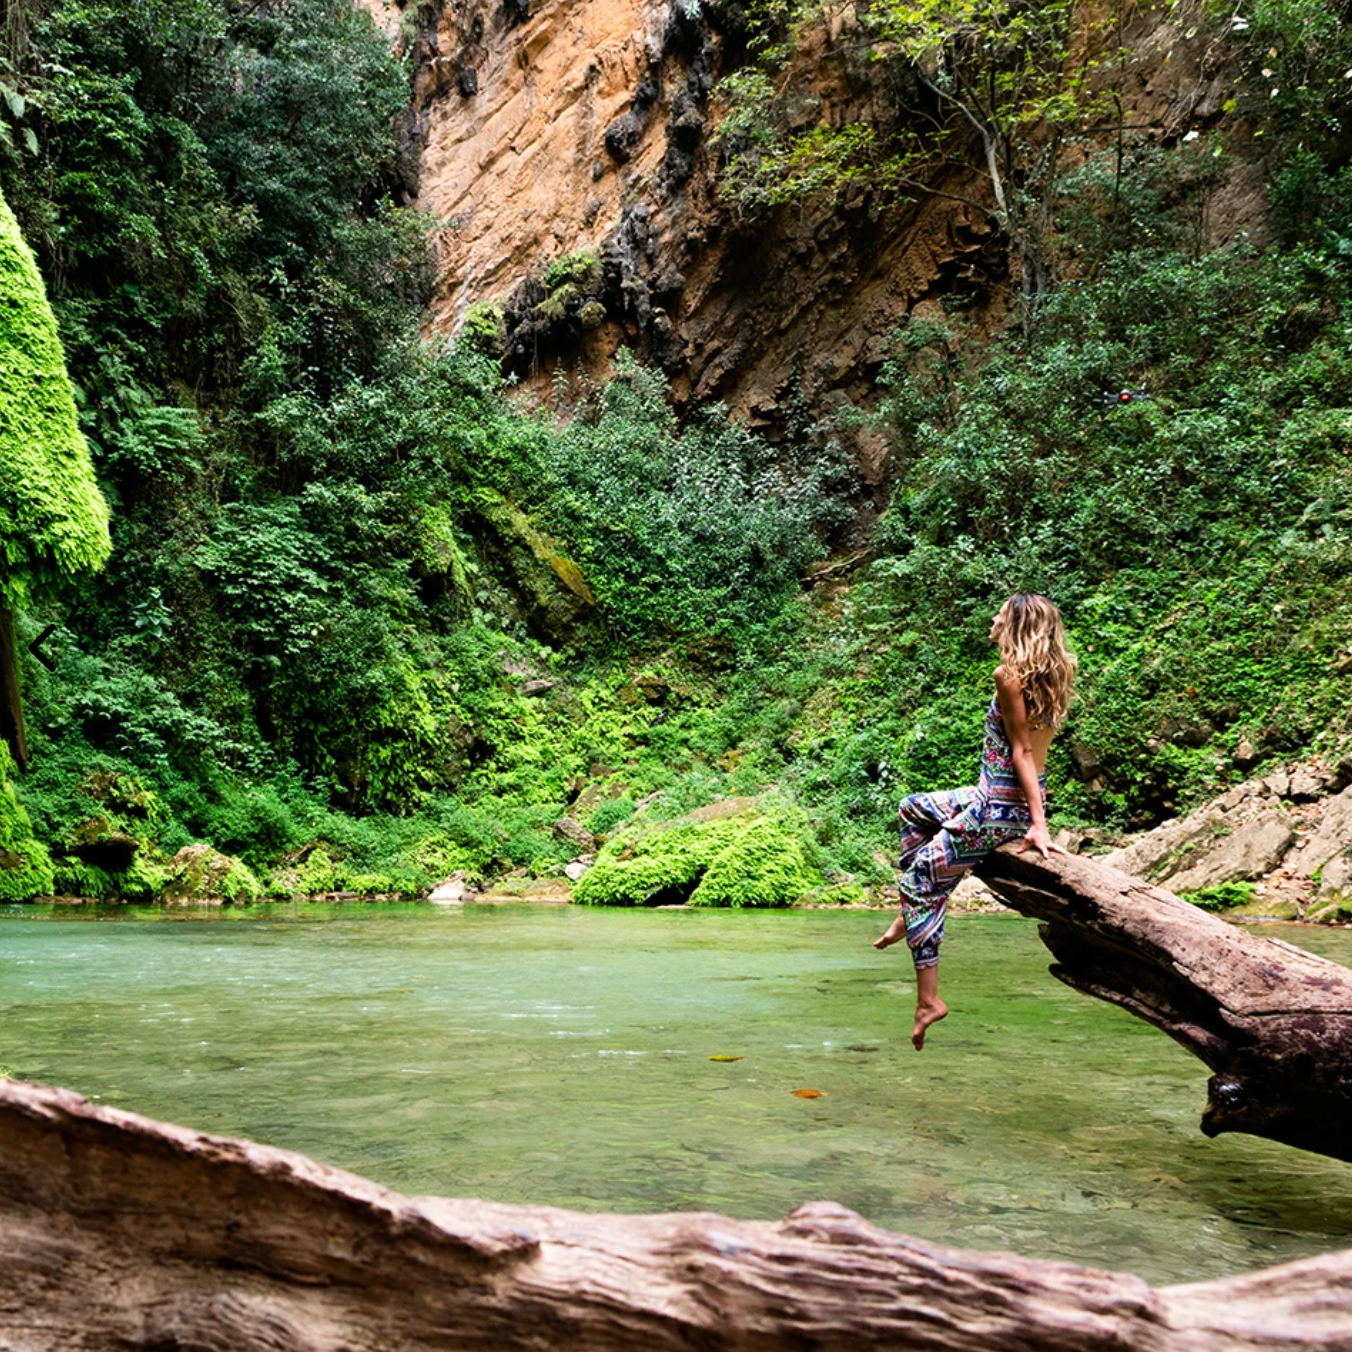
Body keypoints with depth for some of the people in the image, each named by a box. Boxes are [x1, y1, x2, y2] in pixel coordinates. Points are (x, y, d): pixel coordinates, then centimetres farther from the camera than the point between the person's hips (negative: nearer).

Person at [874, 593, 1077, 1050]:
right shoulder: (1058, 674, 4)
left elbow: (1022, 750, -21)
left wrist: (1038, 823, -20)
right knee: (913, 809, 27)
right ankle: (913, 915, 29)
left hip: (1000, 808, -9)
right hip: (994, 798, 9)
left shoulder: (1009, 676, -19)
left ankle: (928, 998, 0)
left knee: (920, 880, -1)